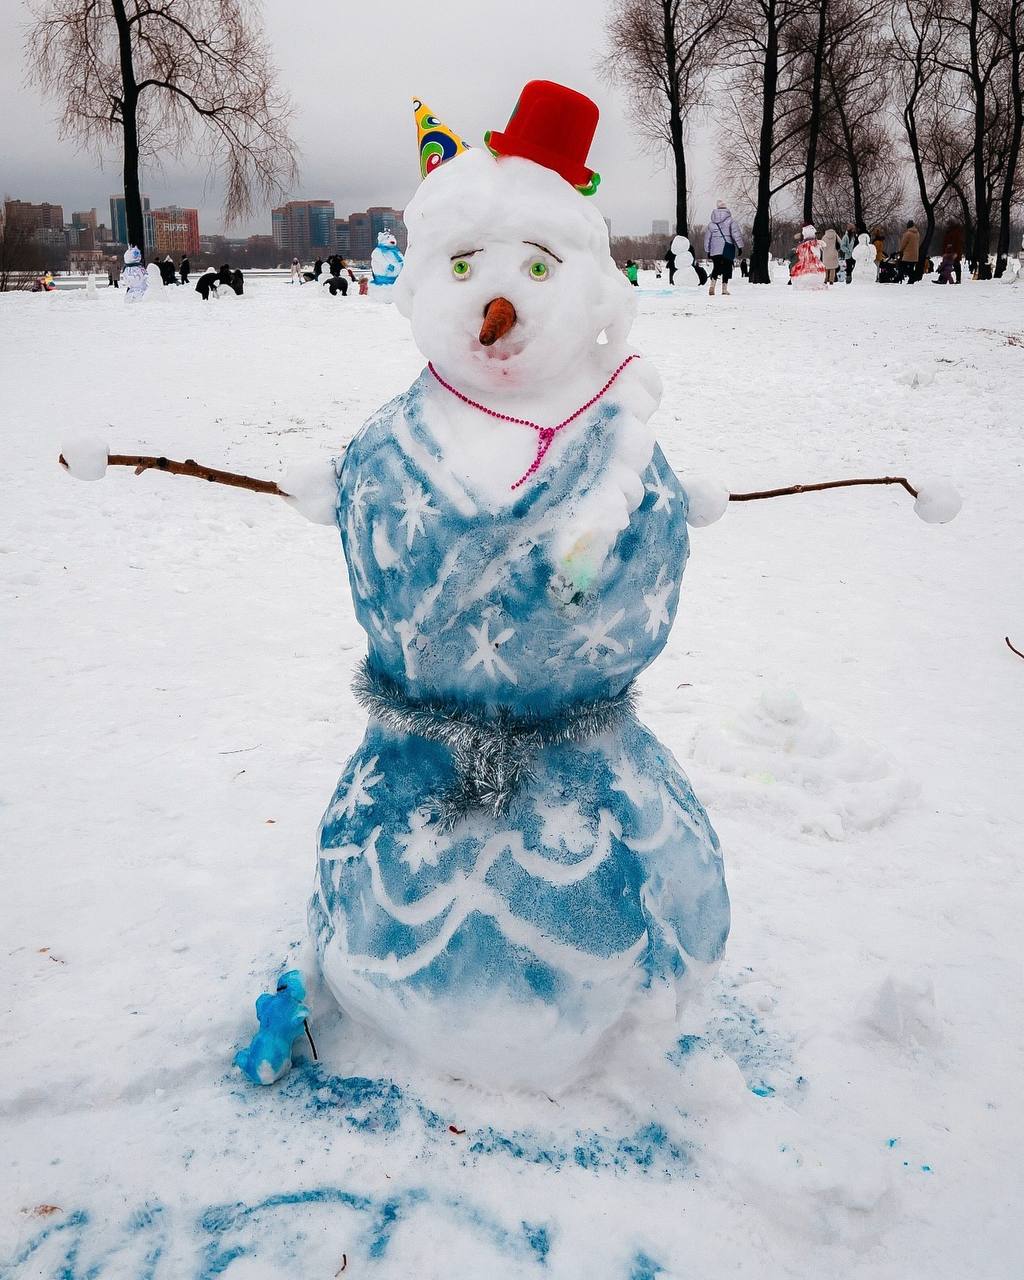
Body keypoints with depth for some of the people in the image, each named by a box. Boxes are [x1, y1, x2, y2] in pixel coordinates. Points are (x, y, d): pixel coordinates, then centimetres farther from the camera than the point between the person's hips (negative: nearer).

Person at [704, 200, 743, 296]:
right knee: (726, 268, 4)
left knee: (716, 268, 11)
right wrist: (739, 246, -5)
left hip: (714, 250, 3)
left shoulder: (711, 223, 9)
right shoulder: (730, 220, -2)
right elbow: (736, 234, -8)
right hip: (727, 249, -3)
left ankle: (712, 285, -10)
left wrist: (707, 251, 19)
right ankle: (724, 288, 1)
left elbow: (707, 237, 12)